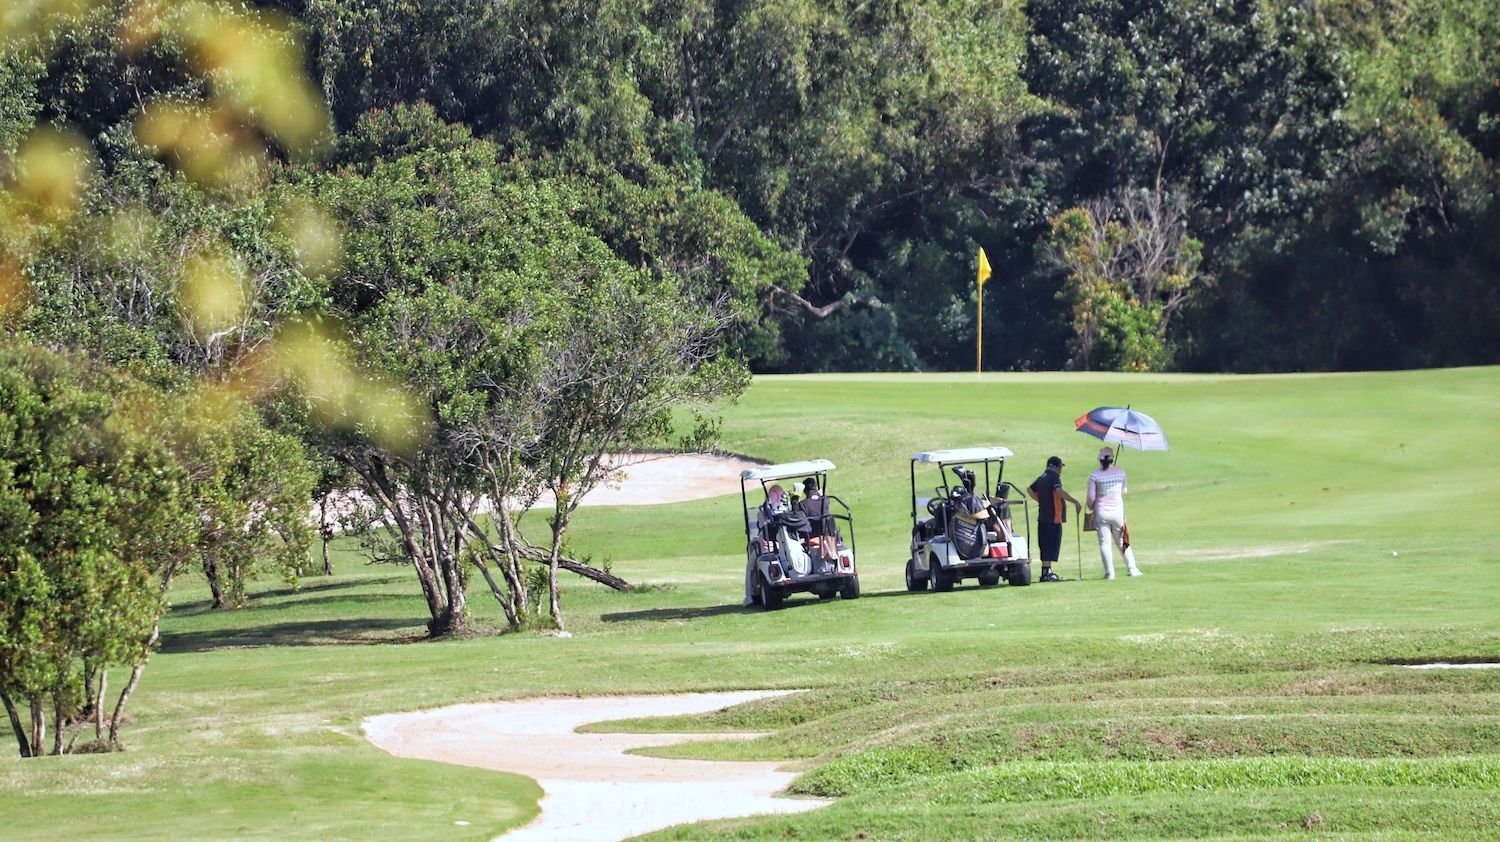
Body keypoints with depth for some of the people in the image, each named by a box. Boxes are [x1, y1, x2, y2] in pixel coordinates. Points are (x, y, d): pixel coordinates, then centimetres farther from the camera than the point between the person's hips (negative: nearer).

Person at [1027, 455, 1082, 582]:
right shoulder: (1054, 477, -10)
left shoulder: (1041, 478, 16)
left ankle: (1045, 570, 17)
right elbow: (1059, 491, -28)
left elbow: (1030, 489, 30)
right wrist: (1075, 501, -25)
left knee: (1045, 545, 13)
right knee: (1052, 544, -7)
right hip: (1053, 517, -8)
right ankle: (1047, 573, -10)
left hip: (1042, 517, 8)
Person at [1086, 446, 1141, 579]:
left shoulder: (1094, 476, -9)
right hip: (1118, 511, 3)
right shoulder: (1121, 473, 0)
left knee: (1105, 543, 2)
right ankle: (1132, 569, 13)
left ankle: (1109, 572, -4)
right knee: (1122, 542, 14)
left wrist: (1090, 508, 9)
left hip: (1101, 512, -2)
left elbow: (1091, 497, -10)